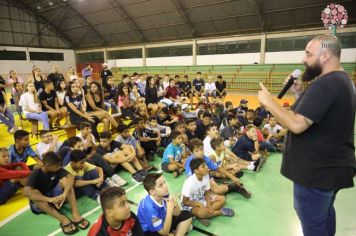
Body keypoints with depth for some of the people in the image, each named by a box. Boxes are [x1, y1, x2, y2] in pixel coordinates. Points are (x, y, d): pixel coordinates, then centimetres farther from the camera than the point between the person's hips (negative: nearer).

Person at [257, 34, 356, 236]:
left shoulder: (324, 84, -25)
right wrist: (299, 94, 3)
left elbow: (297, 125, -32)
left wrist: (268, 101, -22)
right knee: (325, 213, 28)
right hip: (334, 166, 10)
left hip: (317, 171, -10)